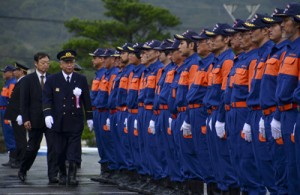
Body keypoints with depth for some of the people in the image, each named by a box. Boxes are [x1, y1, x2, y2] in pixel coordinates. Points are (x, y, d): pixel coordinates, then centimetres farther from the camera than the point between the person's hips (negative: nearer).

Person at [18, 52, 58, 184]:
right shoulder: (28, 80, 1)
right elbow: (24, 101, -1)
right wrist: (25, 119, -9)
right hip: (35, 120, -2)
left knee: (53, 147, -7)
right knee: (33, 147, 8)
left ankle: (53, 175, -5)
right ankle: (22, 171, 29)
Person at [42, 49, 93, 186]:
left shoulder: (81, 80, 7)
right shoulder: (52, 80, 4)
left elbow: (86, 100, 10)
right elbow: (46, 98, -1)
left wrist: (89, 118, 10)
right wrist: (48, 114, -15)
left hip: (75, 122, 0)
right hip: (58, 122, 0)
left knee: (74, 152, -8)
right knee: (60, 151, 6)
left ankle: (72, 176, -9)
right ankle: (62, 175, 20)